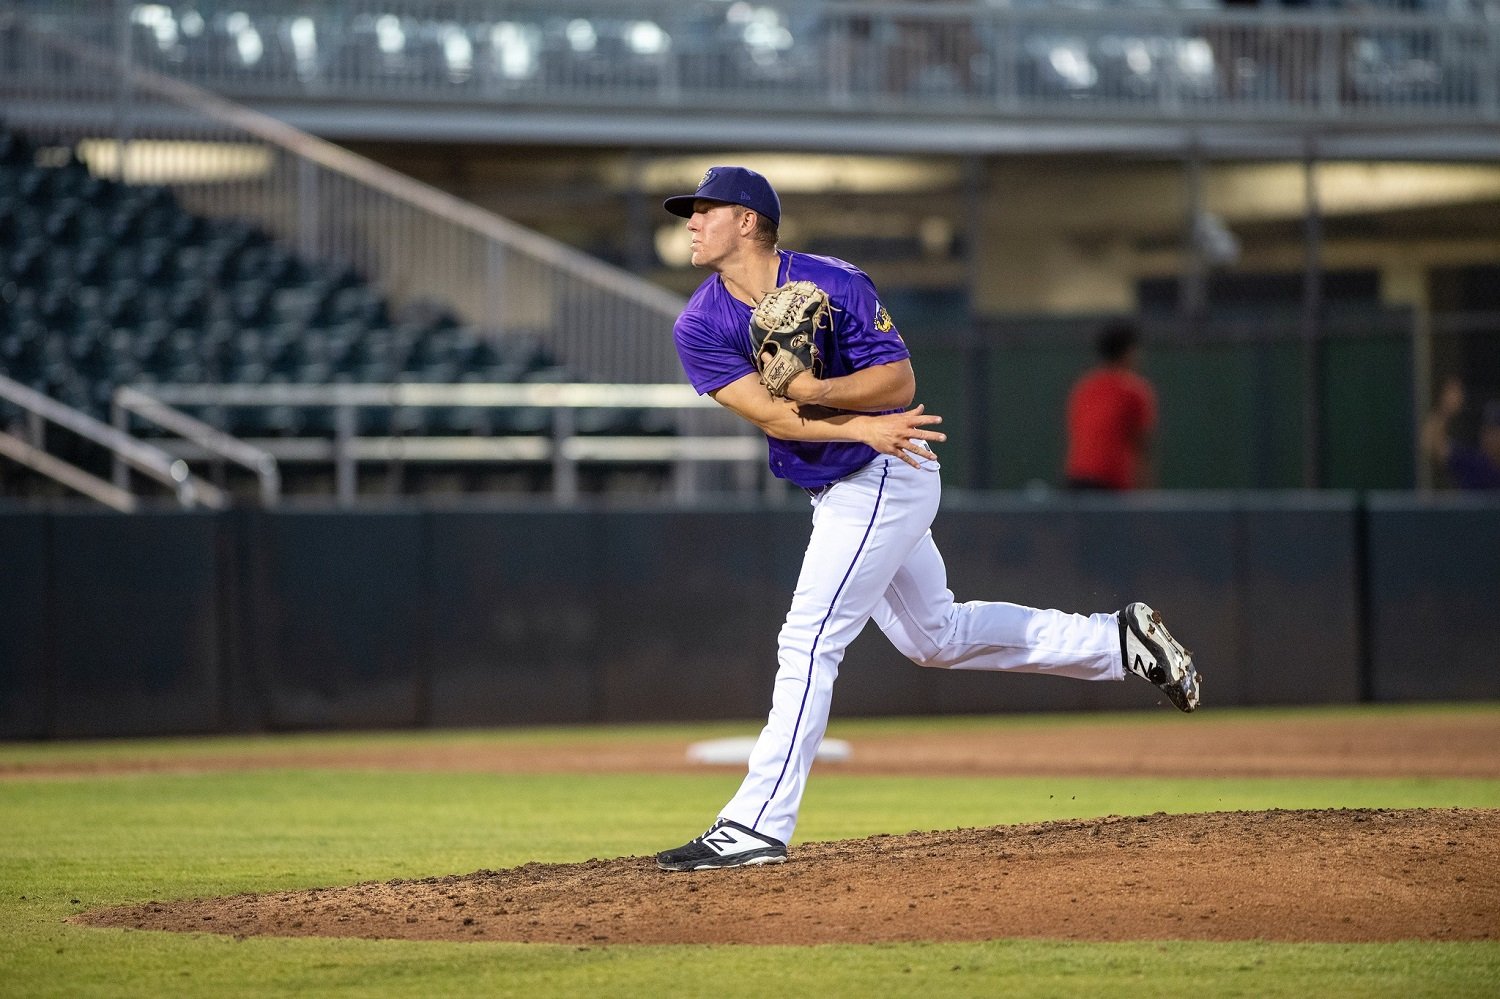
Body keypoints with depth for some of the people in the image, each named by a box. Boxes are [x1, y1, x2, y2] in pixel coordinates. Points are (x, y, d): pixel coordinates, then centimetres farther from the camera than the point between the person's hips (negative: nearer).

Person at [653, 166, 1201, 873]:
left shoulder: (833, 286, -17)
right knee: (936, 636, 18)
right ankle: (1118, 641, 29)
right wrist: (861, 426, -30)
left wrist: (816, 391, -33)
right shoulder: (699, 327, -4)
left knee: (808, 642, -13)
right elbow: (768, 413, -15)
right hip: (836, 491, 8)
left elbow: (899, 380, -17)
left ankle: (757, 825, -12)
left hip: (884, 477, -8)